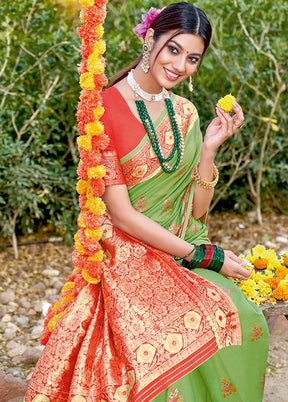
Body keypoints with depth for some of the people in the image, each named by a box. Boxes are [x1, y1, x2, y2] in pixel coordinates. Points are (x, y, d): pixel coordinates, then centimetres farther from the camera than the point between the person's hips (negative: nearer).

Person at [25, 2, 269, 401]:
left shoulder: (185, 113, 10)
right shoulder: (106, 109, -7)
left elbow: (197, 209, 7)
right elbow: (122, 216, -11)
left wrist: (210, 146, -6)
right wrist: (203, 255, -10)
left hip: (188, 257, 5)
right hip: (132, 260, -5)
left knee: (246, 320, -21)